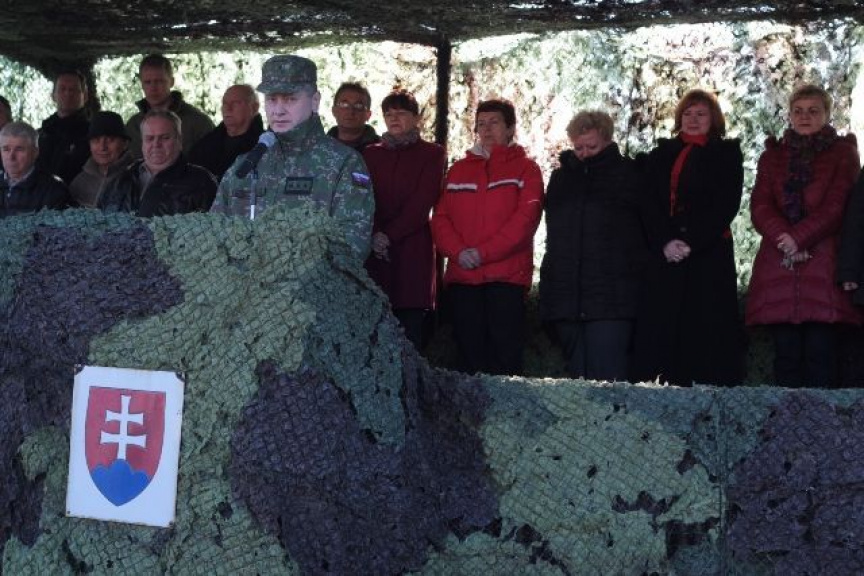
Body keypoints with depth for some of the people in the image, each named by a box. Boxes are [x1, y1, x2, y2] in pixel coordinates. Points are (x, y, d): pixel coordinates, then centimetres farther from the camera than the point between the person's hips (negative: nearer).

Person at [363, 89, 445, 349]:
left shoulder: (431, 154, 9)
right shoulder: (371, 154, 18)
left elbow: (423, 202, -2)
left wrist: (389, 235, -9)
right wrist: (373, 235, -10)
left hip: (413, 249, -2)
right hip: (375, 251, 2)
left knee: (410, 326, -6)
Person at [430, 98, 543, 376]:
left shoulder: (525, 168, 7)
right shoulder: (458, 169, 19)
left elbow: (526, 218, -6)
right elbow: (440, 218, 11)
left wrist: (483, 253, -13)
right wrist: (458, 252, -8)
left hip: (506, 275, -3)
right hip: (462, 276, 4)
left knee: (505, 355, -7)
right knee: (470, 354, 4)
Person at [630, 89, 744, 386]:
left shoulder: (727, 154, 9)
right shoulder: (661, 155, 18)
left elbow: (725, 205, -3)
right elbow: (650, 205, 8)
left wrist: (691, 243, -13)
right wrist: (664, 242, -9)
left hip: (709, 255, -3)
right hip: (665, 256, 3)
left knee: (708, 333, -9)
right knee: (658, 333, -4)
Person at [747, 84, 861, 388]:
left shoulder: (843, 152, 11)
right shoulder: (772, 155, 20)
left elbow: (836, 206, -2)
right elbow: (759, 206, 6)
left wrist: (799, 238, -12)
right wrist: (783, 238, -11)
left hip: (823, 264, -2)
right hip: (778, 267, 3)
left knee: (820, 351, -9)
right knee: (786, 353, -2)